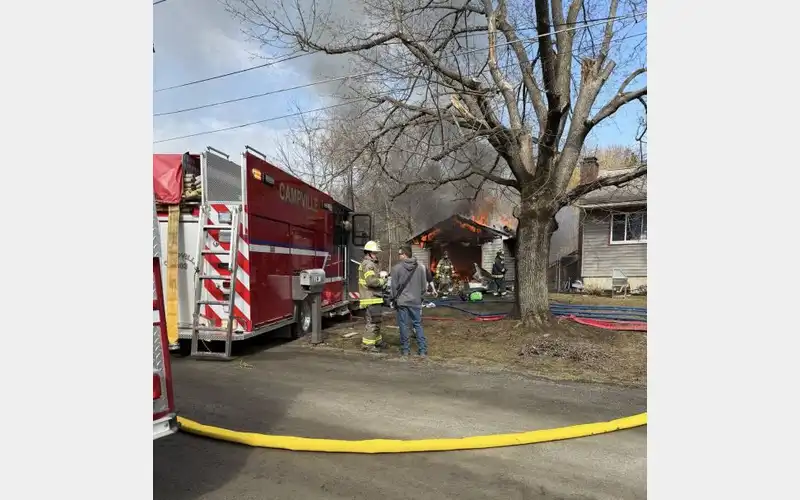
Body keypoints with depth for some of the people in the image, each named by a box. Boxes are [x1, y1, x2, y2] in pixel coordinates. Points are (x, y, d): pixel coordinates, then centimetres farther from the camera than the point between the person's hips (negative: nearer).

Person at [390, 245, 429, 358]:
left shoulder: (397, 268, -10)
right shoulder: (420, 267, -1)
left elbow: (394, 286, -5)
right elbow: (424, 285, 5)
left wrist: (394, 298, 9)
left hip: (401, 301, -2)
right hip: (415, 301, 3)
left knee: (403, 325, 6)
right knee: (418, 325, 10)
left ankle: (405, 350, 12)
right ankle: (423, 350, 9)